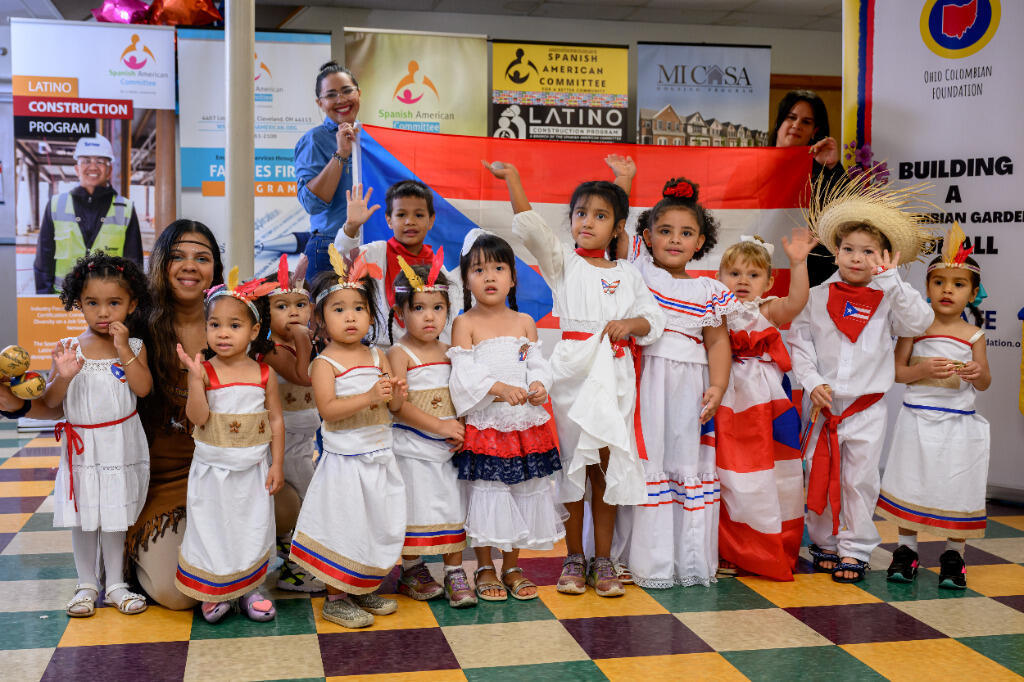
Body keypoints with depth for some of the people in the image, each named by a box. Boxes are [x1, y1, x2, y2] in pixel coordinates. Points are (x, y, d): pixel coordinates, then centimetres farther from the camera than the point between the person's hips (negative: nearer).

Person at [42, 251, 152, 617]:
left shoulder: (134, 347, -4)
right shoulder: (69, 348, -4)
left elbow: (143, 388, -18)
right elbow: (49, 401, -5)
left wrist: (124, 350, -21)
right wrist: (63, 376, -25)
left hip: (121, 446, 0)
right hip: (81, 447, 1)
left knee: (115, 516, 11)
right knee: (83, 517, 9)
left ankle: (115, 584, 25)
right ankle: (87, 585, 25)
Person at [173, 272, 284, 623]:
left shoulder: (264, 373, -4)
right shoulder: (204, 371, -9)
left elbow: (276, 421, 0)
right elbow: (198, 417, -18)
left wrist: (277, 464, -2)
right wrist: (196, 379, -28)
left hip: (253, 470, 2)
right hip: (213, 470, -1)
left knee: (253, 528, 12)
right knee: (212, 528, 8)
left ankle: (250, 588, 28)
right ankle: (214, 591, 25)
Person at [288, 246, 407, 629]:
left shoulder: (377, 357, 8)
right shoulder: (324, 363, -11)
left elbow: (391, 393, 12)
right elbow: (328, 408, -21)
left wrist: (396, 392, -11)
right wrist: (369, 397, -29)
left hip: (379, 459, 6)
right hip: (345, 462, -6)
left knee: (378, 526, 14)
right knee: (342, 529, 0)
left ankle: (364, 591, 30)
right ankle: (335, 599, 15)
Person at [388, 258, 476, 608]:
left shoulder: (449, 352, 8)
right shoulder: (399, 353, -9)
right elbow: (398, 405, -17)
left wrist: (460, 430, -3)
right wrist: (439, 425, -20)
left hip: (449, 446, 5)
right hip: (412, 447, -5)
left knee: (453, 508, 7)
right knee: (415, 510, 4)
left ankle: (455, 573, 16)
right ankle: (413, 572, 21)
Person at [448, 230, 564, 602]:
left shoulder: (525, 322, 8)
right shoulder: (464, 324, -4)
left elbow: (538, 364, 6)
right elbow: (464, 373, -12)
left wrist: (539, 386, -15)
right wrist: (498, 388, -23)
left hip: (524, 422, 4)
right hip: (483, 423, -4)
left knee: (522, 491, 10)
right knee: (486, 493, 2)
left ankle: (512, 567, 25)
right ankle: (485, 568, 19)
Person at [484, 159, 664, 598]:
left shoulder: (627, 274, 12)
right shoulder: (563, 263, 4)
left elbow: (653, 317, 9)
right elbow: (532, 229, -12)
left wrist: (631, 323, -12)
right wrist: (512, 178, -21)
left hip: (615, 375, 2)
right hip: (573, 371, -2)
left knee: (608, 466, 6)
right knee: (572, 463, 3)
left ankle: (603, 560, 16)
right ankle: (574, 558, 15)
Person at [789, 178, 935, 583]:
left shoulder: (888, 299, 0)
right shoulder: (819, 297, 1)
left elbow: (919, 323, -16)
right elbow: (799, 342, 1)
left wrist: (892, 280, -17)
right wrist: (812, 382, -11)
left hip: (867, 407, -1)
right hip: (824, 404, 1)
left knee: (860, 481, 5)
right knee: (820, 477, 9)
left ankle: (855, 549, 16)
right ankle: (825, 544, 24)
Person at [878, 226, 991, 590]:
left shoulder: (972, 335, 2)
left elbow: (984, 383, 8)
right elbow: (897, 370, -1)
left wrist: (978, 373, -14)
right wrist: (923, 370, -19)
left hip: (958, 423, 0)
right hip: (918, 419, 0)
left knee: (957, 489, 4)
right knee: (910, 483, 4)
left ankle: (953, 556, 19)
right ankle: (906, 551, 19)